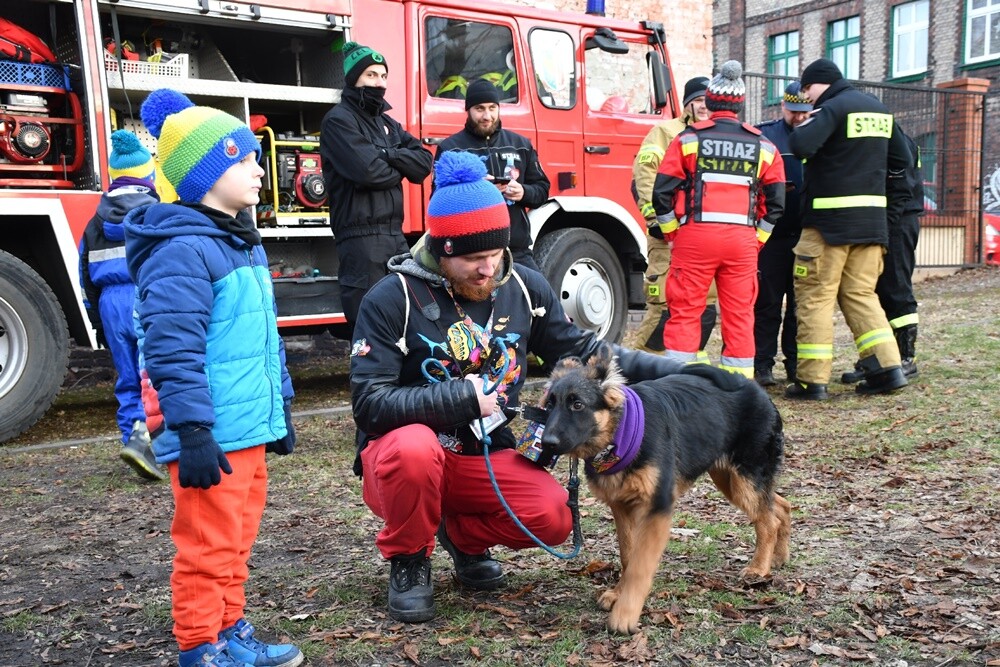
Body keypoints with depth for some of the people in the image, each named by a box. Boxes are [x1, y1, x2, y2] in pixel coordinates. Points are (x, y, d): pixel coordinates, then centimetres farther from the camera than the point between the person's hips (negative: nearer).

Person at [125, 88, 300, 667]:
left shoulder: (246, 246, 15)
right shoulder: (183, 251, -16)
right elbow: (173, 351, -21)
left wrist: (281, 410, 21)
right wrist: (192, 433, -23)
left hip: (252, 429, 10)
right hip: (212, 439, -10)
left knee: (238, 539, 19)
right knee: (209, 546, 1)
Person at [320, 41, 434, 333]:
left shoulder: (387, 122, 20)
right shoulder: (339, 119, -5)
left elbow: (423, 161, 8)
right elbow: (367, 170, -19)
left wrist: (389, 156, -8)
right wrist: (399, 171, 1)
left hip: (395, 233, 8)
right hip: (361, 235, -8)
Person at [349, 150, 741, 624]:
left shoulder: (524, 288, 0)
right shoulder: (393, 299, -15)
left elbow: (582, 351, 7)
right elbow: (370, 402, -19)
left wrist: (679, 372, 0)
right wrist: (462, 398, -25)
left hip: (489, 456, 4)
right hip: (403, 458, -3)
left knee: (552, 517, -22)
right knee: (413, 448, -37)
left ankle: (463, 534, 12)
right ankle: (408, 560, -5)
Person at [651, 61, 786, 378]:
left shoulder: (688, 139, 3)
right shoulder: (763, 146, 11)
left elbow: (663, 192, 0)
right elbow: (776, 202, 9)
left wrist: (672, 232, 10)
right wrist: (756, 239, 16)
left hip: (695, 235, -2)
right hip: (743, 240, 2)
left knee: (684, 310, 3)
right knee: (739, 314, 8)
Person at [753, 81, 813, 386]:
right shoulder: (763, 135, 4)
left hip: (808, 235, 3)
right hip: (772, 234, -3)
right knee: (767, 303, 1)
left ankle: (797, 363, 18)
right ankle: (762, 364, 8)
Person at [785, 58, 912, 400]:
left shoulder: (833, 108, -9)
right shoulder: (879, 109, 15)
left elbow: (801, 147, -24)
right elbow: (902, 160, 18)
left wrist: (804, 125, -4)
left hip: (831, 220, -7)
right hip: (873, 218, 7)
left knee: (815, 297, -1)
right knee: (860, 294, 14)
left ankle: (812, 379, 0)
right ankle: (887, 367, 6)